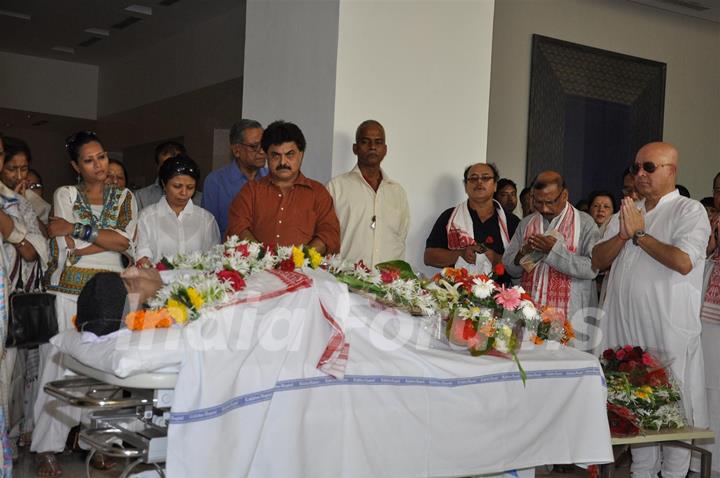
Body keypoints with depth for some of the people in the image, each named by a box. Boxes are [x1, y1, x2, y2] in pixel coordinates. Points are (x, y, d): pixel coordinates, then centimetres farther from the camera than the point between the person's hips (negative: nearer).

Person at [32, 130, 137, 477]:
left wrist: (75, 229, -7)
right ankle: (47, 448, 3)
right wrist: (109, 238, -8)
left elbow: (125, 242, -6)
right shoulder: (65, 195, 6)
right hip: (69, 292, -2)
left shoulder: (124, 198, 12)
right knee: (59, 368, -4)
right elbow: (68, 251, -5)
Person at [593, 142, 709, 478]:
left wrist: (640, 234, -10)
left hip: (669, 330, -6)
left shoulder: (690, 211, -4)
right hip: (627, 327, 6)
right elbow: (598, 260, 11)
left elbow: (684, 261, -20)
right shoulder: (627, 212, 16)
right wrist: (622, 235, -7)